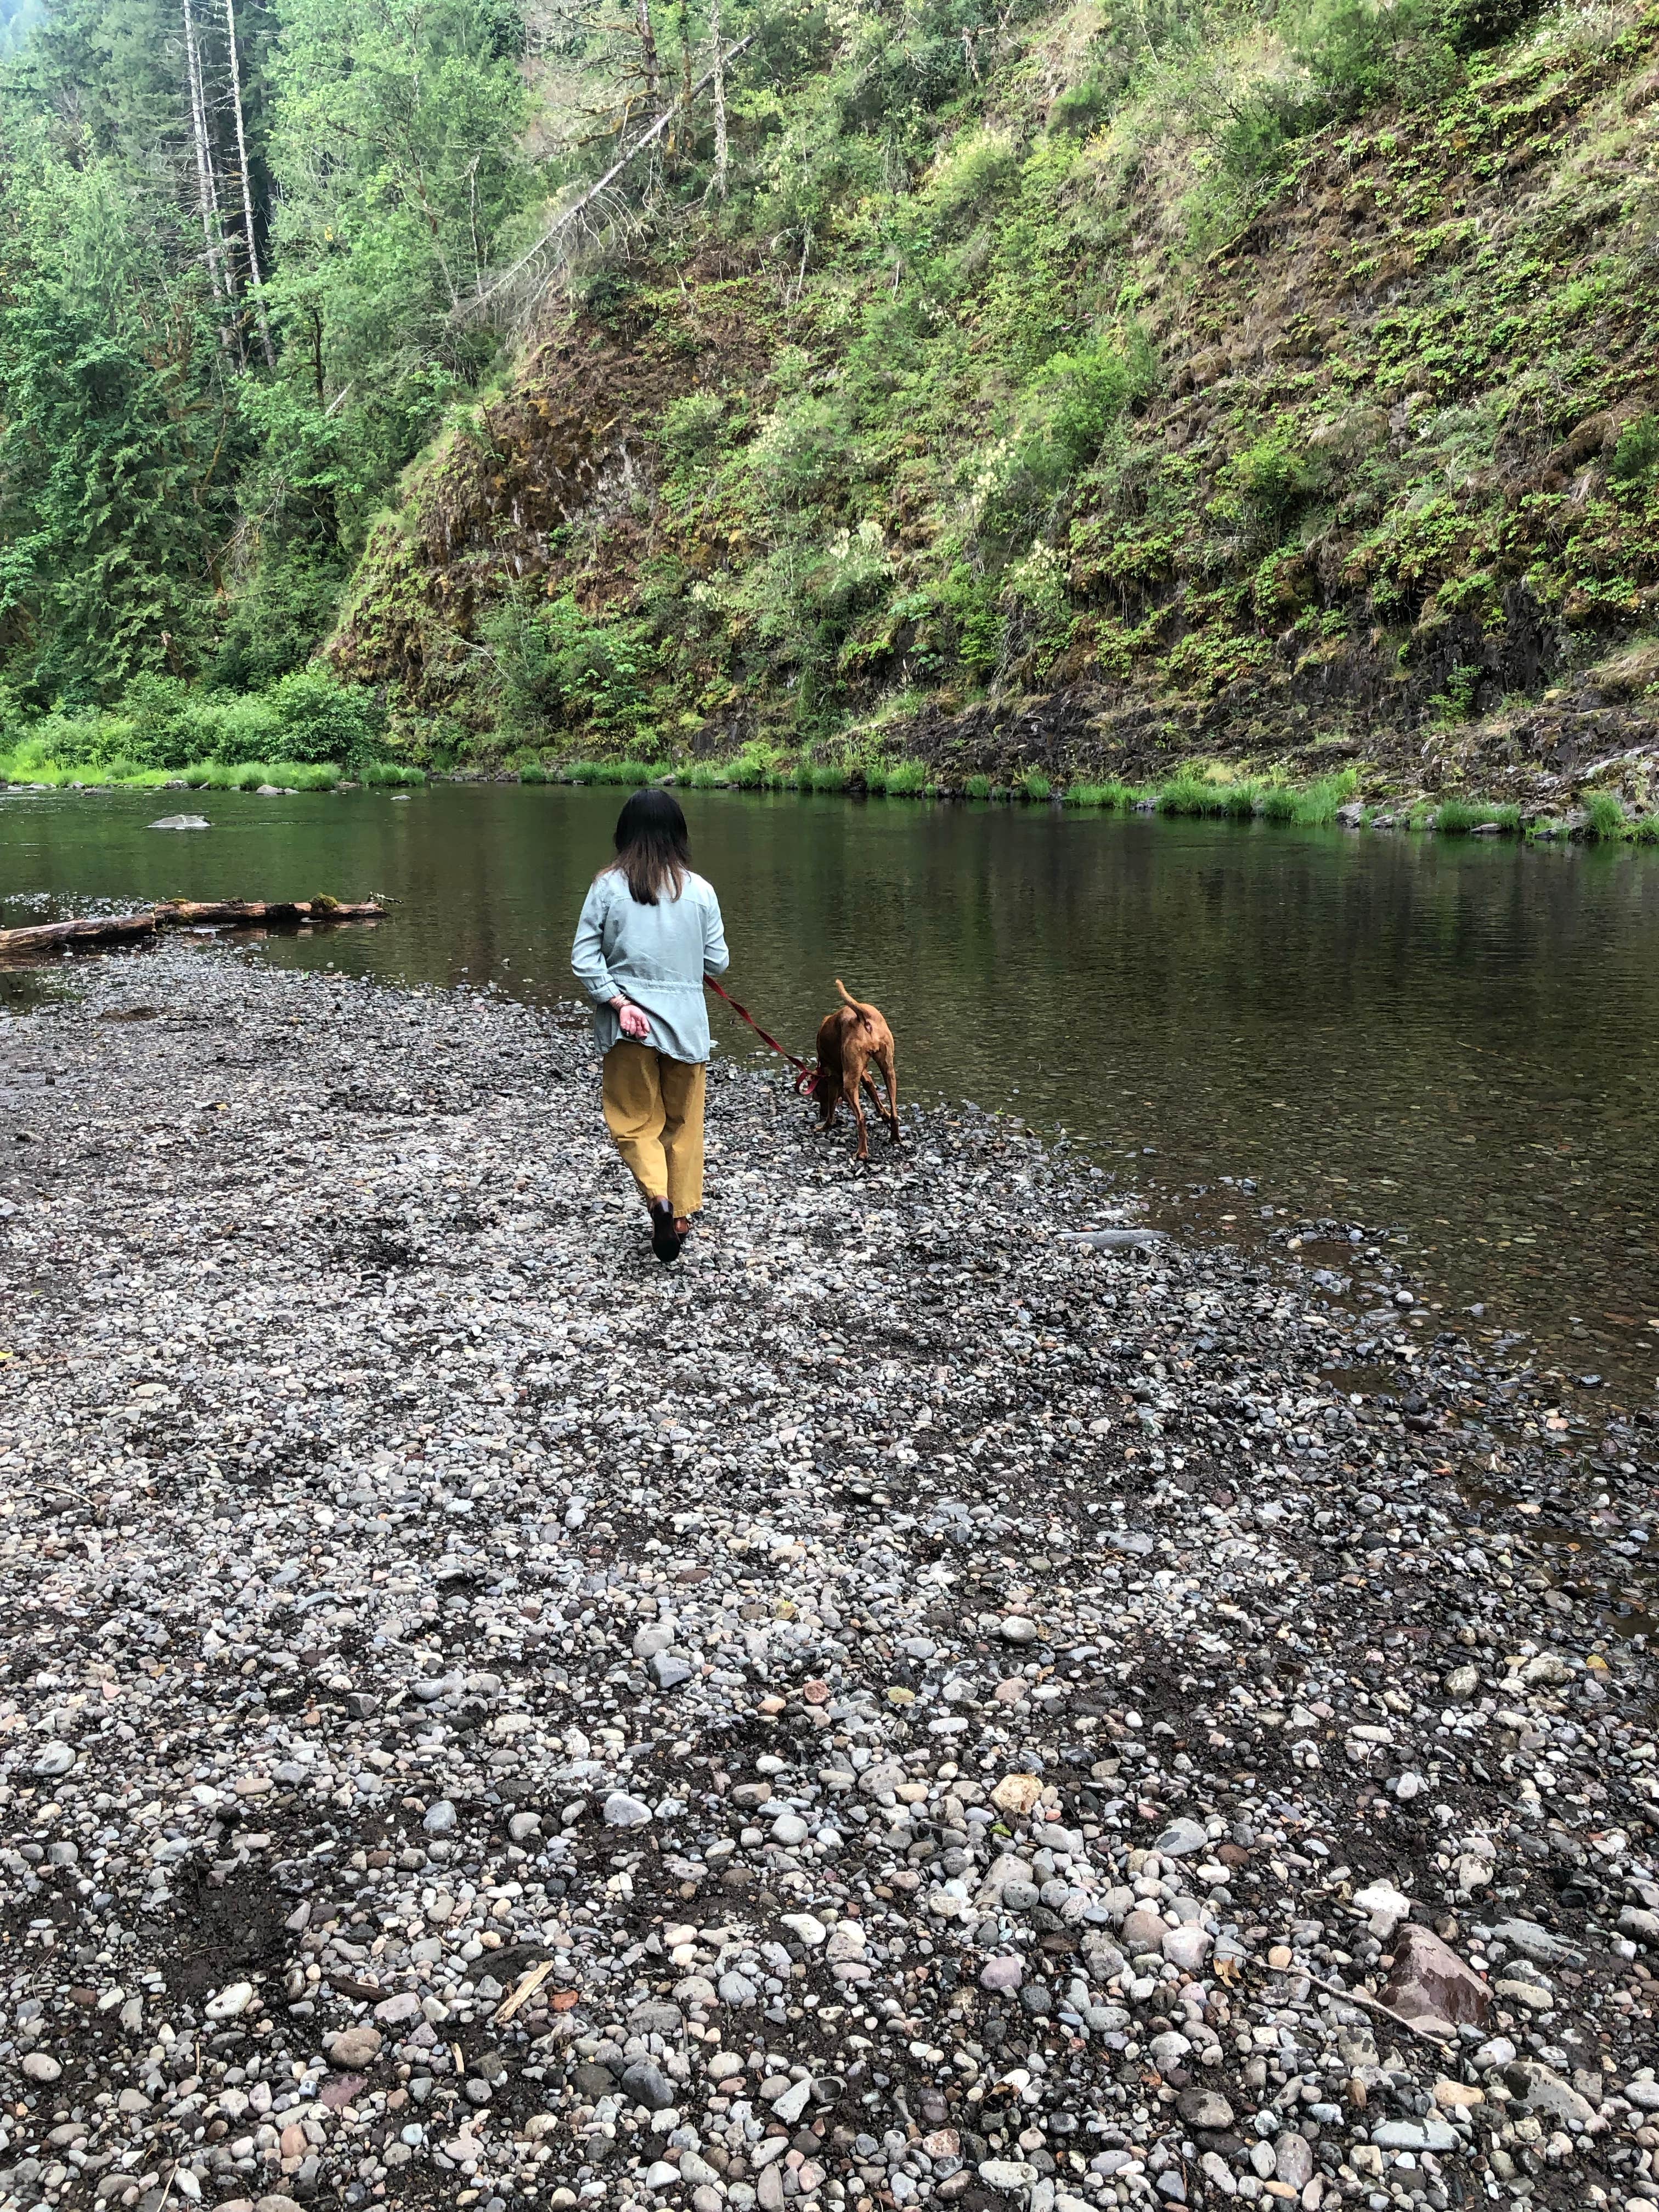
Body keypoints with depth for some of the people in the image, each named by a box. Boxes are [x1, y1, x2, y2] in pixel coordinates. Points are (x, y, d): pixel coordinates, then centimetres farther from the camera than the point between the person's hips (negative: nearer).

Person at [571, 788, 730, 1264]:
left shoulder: (608, 886, -6)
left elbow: (584, 958, -11)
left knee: (634, 1122, 10)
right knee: (684, 1124, 16)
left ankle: (658, 1197, -12)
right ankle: (680, 1217, 22)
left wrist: (619, 1002, -11)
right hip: (685, 1023, 1)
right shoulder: (700, 891, -4)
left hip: (627, 1026, -1)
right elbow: (718, 962, 1)